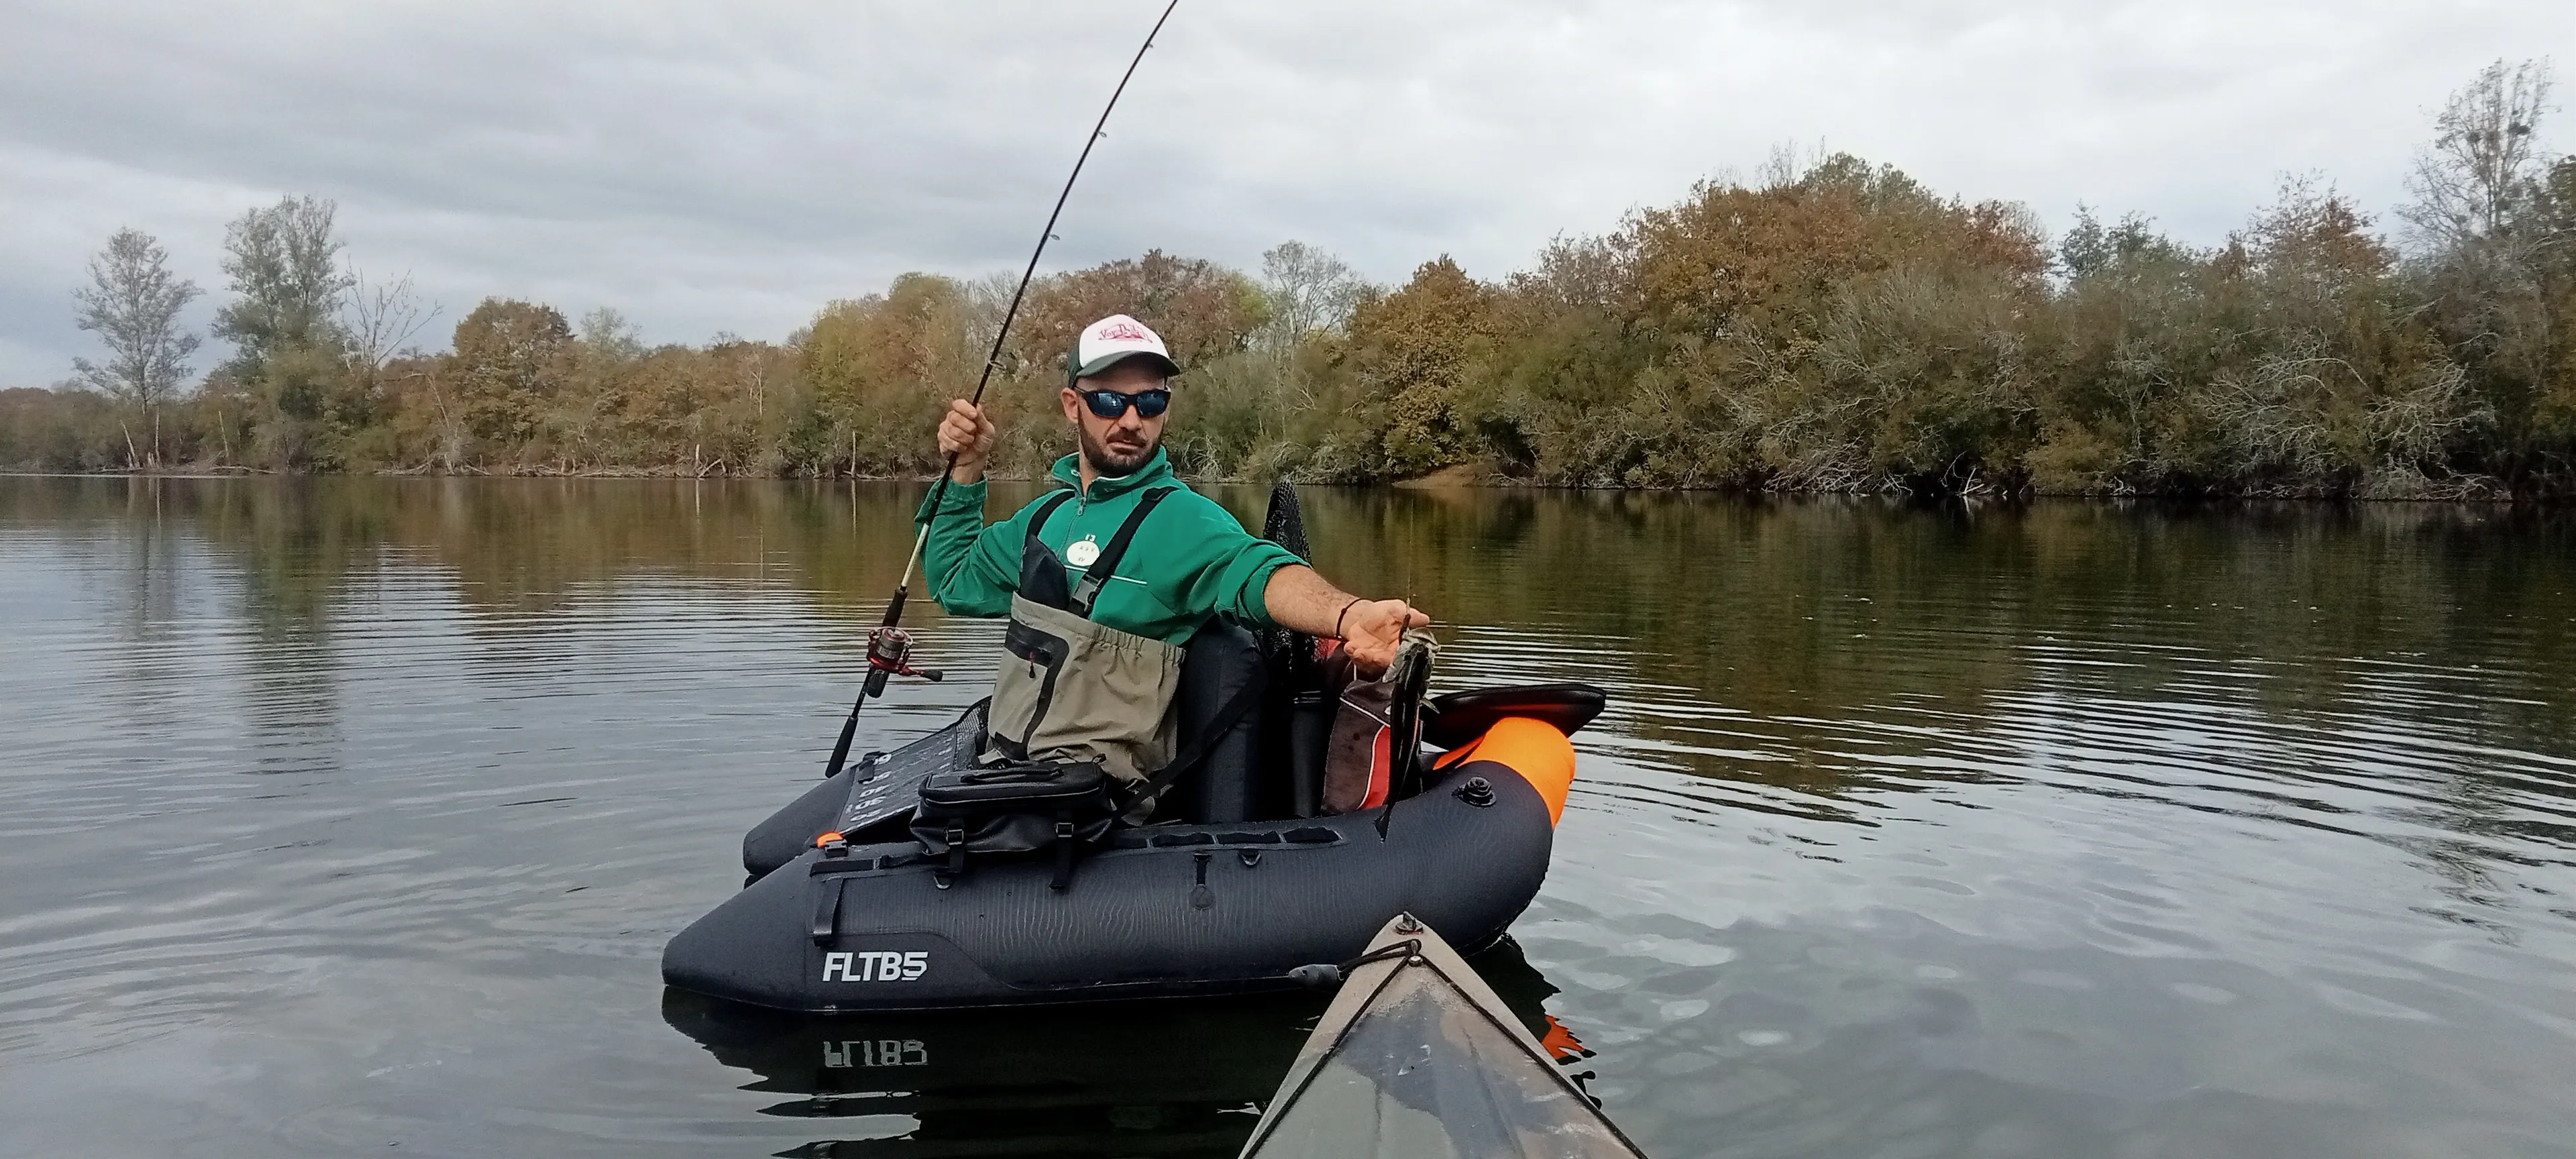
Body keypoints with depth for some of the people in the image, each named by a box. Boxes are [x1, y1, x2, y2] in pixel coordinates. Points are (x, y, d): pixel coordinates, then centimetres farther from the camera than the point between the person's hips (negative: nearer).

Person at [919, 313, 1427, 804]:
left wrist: (1349, 614, -54)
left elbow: (1254, 570, -32)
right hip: (1003, 768, 7)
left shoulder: (1183, 518, -11)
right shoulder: (1047, 515, 14)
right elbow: (955, 582, 30)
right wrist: (965, 471, 16)